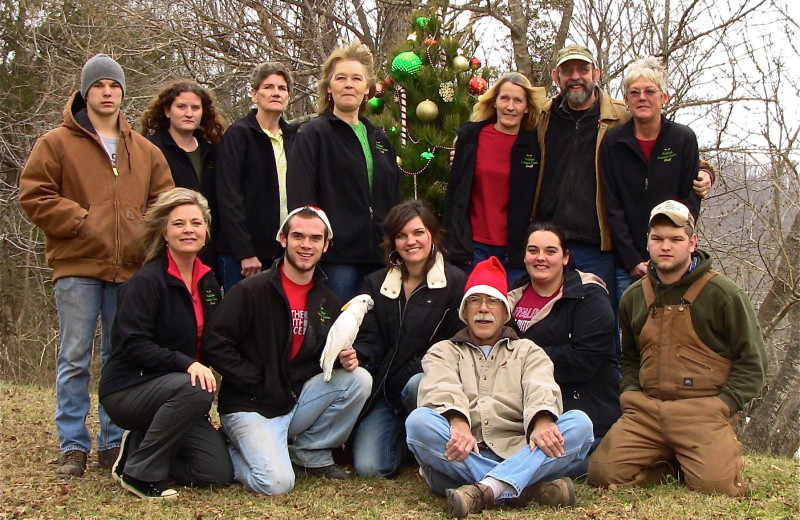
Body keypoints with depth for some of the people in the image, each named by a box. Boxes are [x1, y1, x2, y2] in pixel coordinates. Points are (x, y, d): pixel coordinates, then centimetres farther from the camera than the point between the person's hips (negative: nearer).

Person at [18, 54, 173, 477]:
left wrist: (147, 236, 0)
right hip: (78, 267, -3)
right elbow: (34, 195, -2)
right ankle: (73, 447, 7)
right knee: (75, 358, 0)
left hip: (131, 267, 3)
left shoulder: (145, 151, 15)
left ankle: (113, 443, 16)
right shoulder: (57, 143, 4)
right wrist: (80, 222, -10)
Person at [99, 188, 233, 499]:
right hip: (127, 389, -7)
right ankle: (140, 473, -18)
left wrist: (204, 366, 0)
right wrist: (186, 364, -32)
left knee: (219, 473, -7)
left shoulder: (208, 283, 8)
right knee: (195, 390, -36)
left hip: (173, 394, 7)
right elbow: (134, 345, -22)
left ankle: (140, 445, 14)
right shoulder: (146, 282, -14)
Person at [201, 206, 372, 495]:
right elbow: (214, 345, -15)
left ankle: (312, 454, 2)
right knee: (277, 482, -26)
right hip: (250, 406, -6)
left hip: (298, 399, 6)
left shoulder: (328, 302, 8)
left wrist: (344, 359, -8)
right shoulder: (251, 290, -11)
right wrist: (260, 384, -16)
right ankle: (232, 453, 8)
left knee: (359, 379, -16)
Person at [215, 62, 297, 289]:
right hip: (242, 253, -5)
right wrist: (245, 253, -15)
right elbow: (228, 197, -11)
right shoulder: (238, 135, -4)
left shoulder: (293, 137, 14)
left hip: (285, 252, 5)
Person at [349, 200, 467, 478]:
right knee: (368, 467, -18)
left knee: (418, 386, -39)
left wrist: (414, 371, -21)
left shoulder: (455, 283, -1)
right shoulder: (375, 284, 10)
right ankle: (399, 438, 18)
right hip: (382, 391, 2)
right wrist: (355, 355, -22)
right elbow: (370, 341, 2)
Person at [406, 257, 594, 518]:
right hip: (460, 459, -1)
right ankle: (529, 488, -36)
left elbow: (541, 388, 2)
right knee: (418, 421, -29)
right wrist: (459, 424, -26)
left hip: (519, 457, 1)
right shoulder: (443, 351, 22)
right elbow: (441, 388, -2)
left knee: (580, 423, -23)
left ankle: (484, 489, -40)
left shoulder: (527, 351, 25)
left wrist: (542, 421, -23)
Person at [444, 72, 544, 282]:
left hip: (518, 249, 0)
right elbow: (455, 193, 3)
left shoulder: (536, 145, 3)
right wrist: (457, 244, -2)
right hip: (476, 247, 0)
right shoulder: (470, 137, 3)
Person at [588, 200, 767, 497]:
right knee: (602, 473, -15)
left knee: (717, 485, -25)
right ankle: (670, 464, 11)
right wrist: (630, 395, 10)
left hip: (703, 411, -4)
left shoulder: (723, 294, 1)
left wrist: (723, 405, -10)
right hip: (645, 411, 4)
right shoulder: (634, 297, 16)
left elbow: (752, 360, 1)